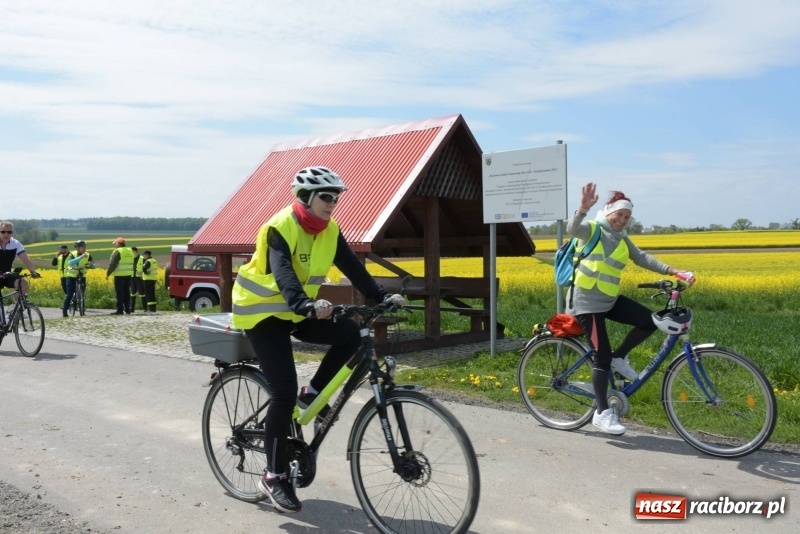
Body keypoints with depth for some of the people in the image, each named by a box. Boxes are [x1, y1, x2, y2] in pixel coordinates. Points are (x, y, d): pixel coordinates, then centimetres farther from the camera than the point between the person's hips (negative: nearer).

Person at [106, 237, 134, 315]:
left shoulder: (117, 252, -11)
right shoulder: (130, 251, 12)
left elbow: (112, 264, -15)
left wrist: (108, 274, -8)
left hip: (120, 275, -7)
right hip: (128, 275, 7)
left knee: (119, 292, -4)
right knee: (126, 292, 13)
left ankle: (120, 310, -4)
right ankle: (127, 309, 14)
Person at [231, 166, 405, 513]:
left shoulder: (329, 230, -3)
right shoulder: (281, 228, -23)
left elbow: (353, 267, -11)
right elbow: (283, 274, -38)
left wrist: (381, 298, -26)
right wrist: (307, 305, -55)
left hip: (298, 313, 6)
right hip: (263, 312, -6)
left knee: (350, 334, -18)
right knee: (283, 393, -13)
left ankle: (312, 393, 4)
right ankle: (274, 477, 1)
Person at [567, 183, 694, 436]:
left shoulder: (622, 240, 10)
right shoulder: (592, 230, -9)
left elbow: (643, 258, 2)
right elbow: (572, 229, -29)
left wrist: (671, 270, -11)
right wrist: (583, 208, -48)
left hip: (610, 299, 7)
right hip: (588, 302, -7)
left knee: (649, 321, -9)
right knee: (602, 355, -7)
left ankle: (620, 358, 13)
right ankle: (602, 413, 4)